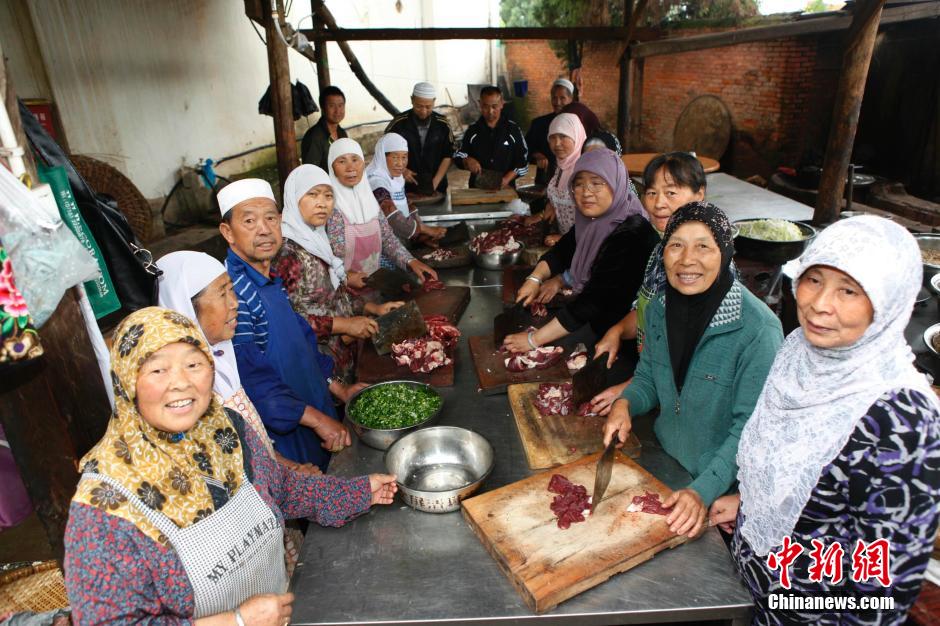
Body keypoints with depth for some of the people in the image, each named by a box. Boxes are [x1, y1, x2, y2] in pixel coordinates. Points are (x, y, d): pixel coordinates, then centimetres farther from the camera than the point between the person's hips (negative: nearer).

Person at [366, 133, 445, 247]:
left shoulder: (396, 177, 9)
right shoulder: (376, 182, -17)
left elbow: (408, 209, 8)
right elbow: (394, 221, -22)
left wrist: (423, 235, -5)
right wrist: (426, 229, -12)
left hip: (403, 240, 8)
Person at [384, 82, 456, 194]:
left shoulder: (442, 124, -2)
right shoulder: (398, 123, -7)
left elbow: (448, 155, 0)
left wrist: (435, 182, -9)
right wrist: (402, 170, -14)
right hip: (406, 188, -1)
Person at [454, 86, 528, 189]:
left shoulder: (513, 129, 2)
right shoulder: (473, 130, 5)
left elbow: (523, 162, 2)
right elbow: (458, 155, 11)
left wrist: (507, 179, -13)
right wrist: (467, 160, -12)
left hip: (505, 188, -1)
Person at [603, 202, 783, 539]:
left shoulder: (758, 330, -25)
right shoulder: (660, 307, -6)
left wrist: (704, 490, -30)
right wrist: (625, 403, -13)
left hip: (724, 487, -5)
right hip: (664, 462, 5)